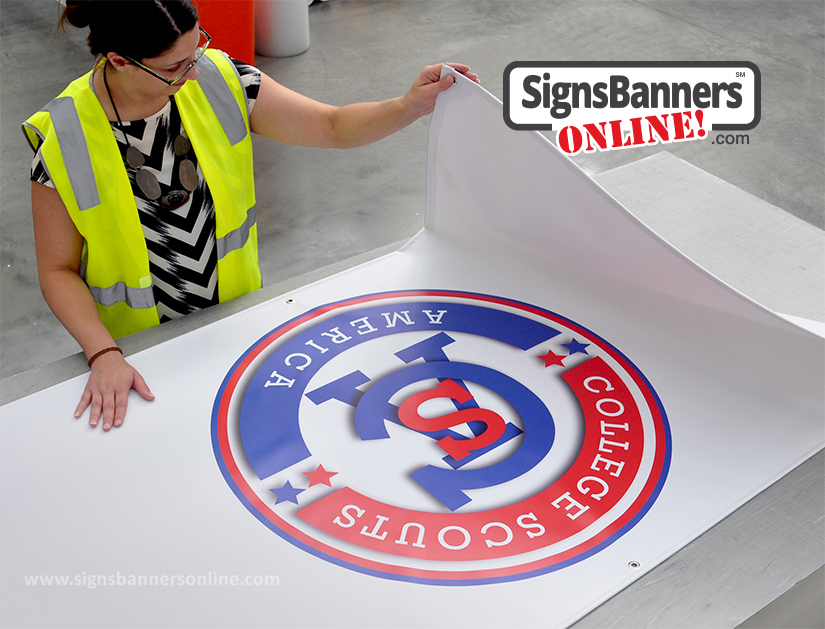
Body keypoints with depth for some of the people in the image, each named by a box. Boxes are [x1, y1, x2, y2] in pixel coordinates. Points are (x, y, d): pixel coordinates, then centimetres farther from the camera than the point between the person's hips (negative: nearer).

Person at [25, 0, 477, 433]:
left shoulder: (218, 81, -15)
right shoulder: (64, 139, -23)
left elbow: (333, 127, -9)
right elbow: (59, 270, -14)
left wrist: (410, 106, -26)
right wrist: (104, 355, -26)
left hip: (236, 316, 3)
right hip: (139, 349, -3)